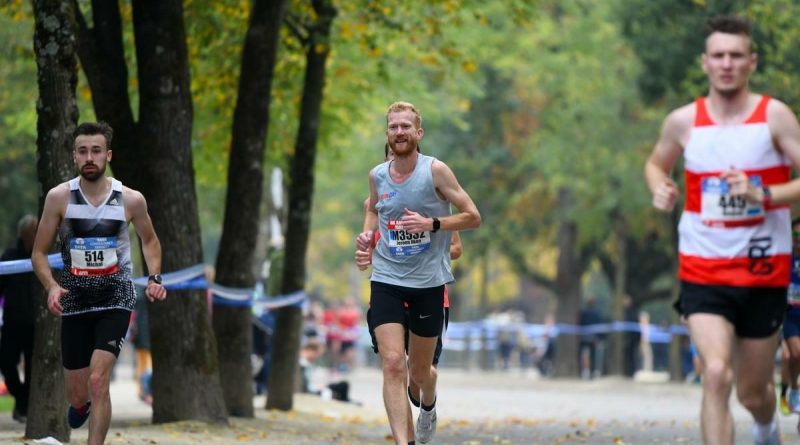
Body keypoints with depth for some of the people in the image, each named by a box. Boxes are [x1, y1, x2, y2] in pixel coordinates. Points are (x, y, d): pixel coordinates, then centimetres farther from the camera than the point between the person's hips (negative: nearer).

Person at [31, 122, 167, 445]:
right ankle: (80, 404, 48)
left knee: (98, 380, -20)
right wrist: (51, 286, -18)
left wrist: (154, 277, -2)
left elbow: (149, 240, 14)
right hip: (75, 300, 1)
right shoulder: (59, 197, -7)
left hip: (116, 298, -1)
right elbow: (39, 252, 0)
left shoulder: (131, 200, -6)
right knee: (78, 397, 9)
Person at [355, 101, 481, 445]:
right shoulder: (377, 176, 3)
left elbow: (473, 217, -6)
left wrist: (432, 224, -20)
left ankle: (428, 404, 47)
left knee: (419, 371, 12)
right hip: (386, 280, 2)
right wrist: (367, 236, 6)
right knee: (393, 364, -16)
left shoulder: (435, 170, -8)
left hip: (429, 281, -2)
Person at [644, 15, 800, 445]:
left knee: (753, 392, 14)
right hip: (703, 272, 0)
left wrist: (762, 195, -24)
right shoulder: (683, 121, 0)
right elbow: (655, 163, 19)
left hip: (764, 271, 0)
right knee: (717, 374, -22)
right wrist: (660, 189, -2)